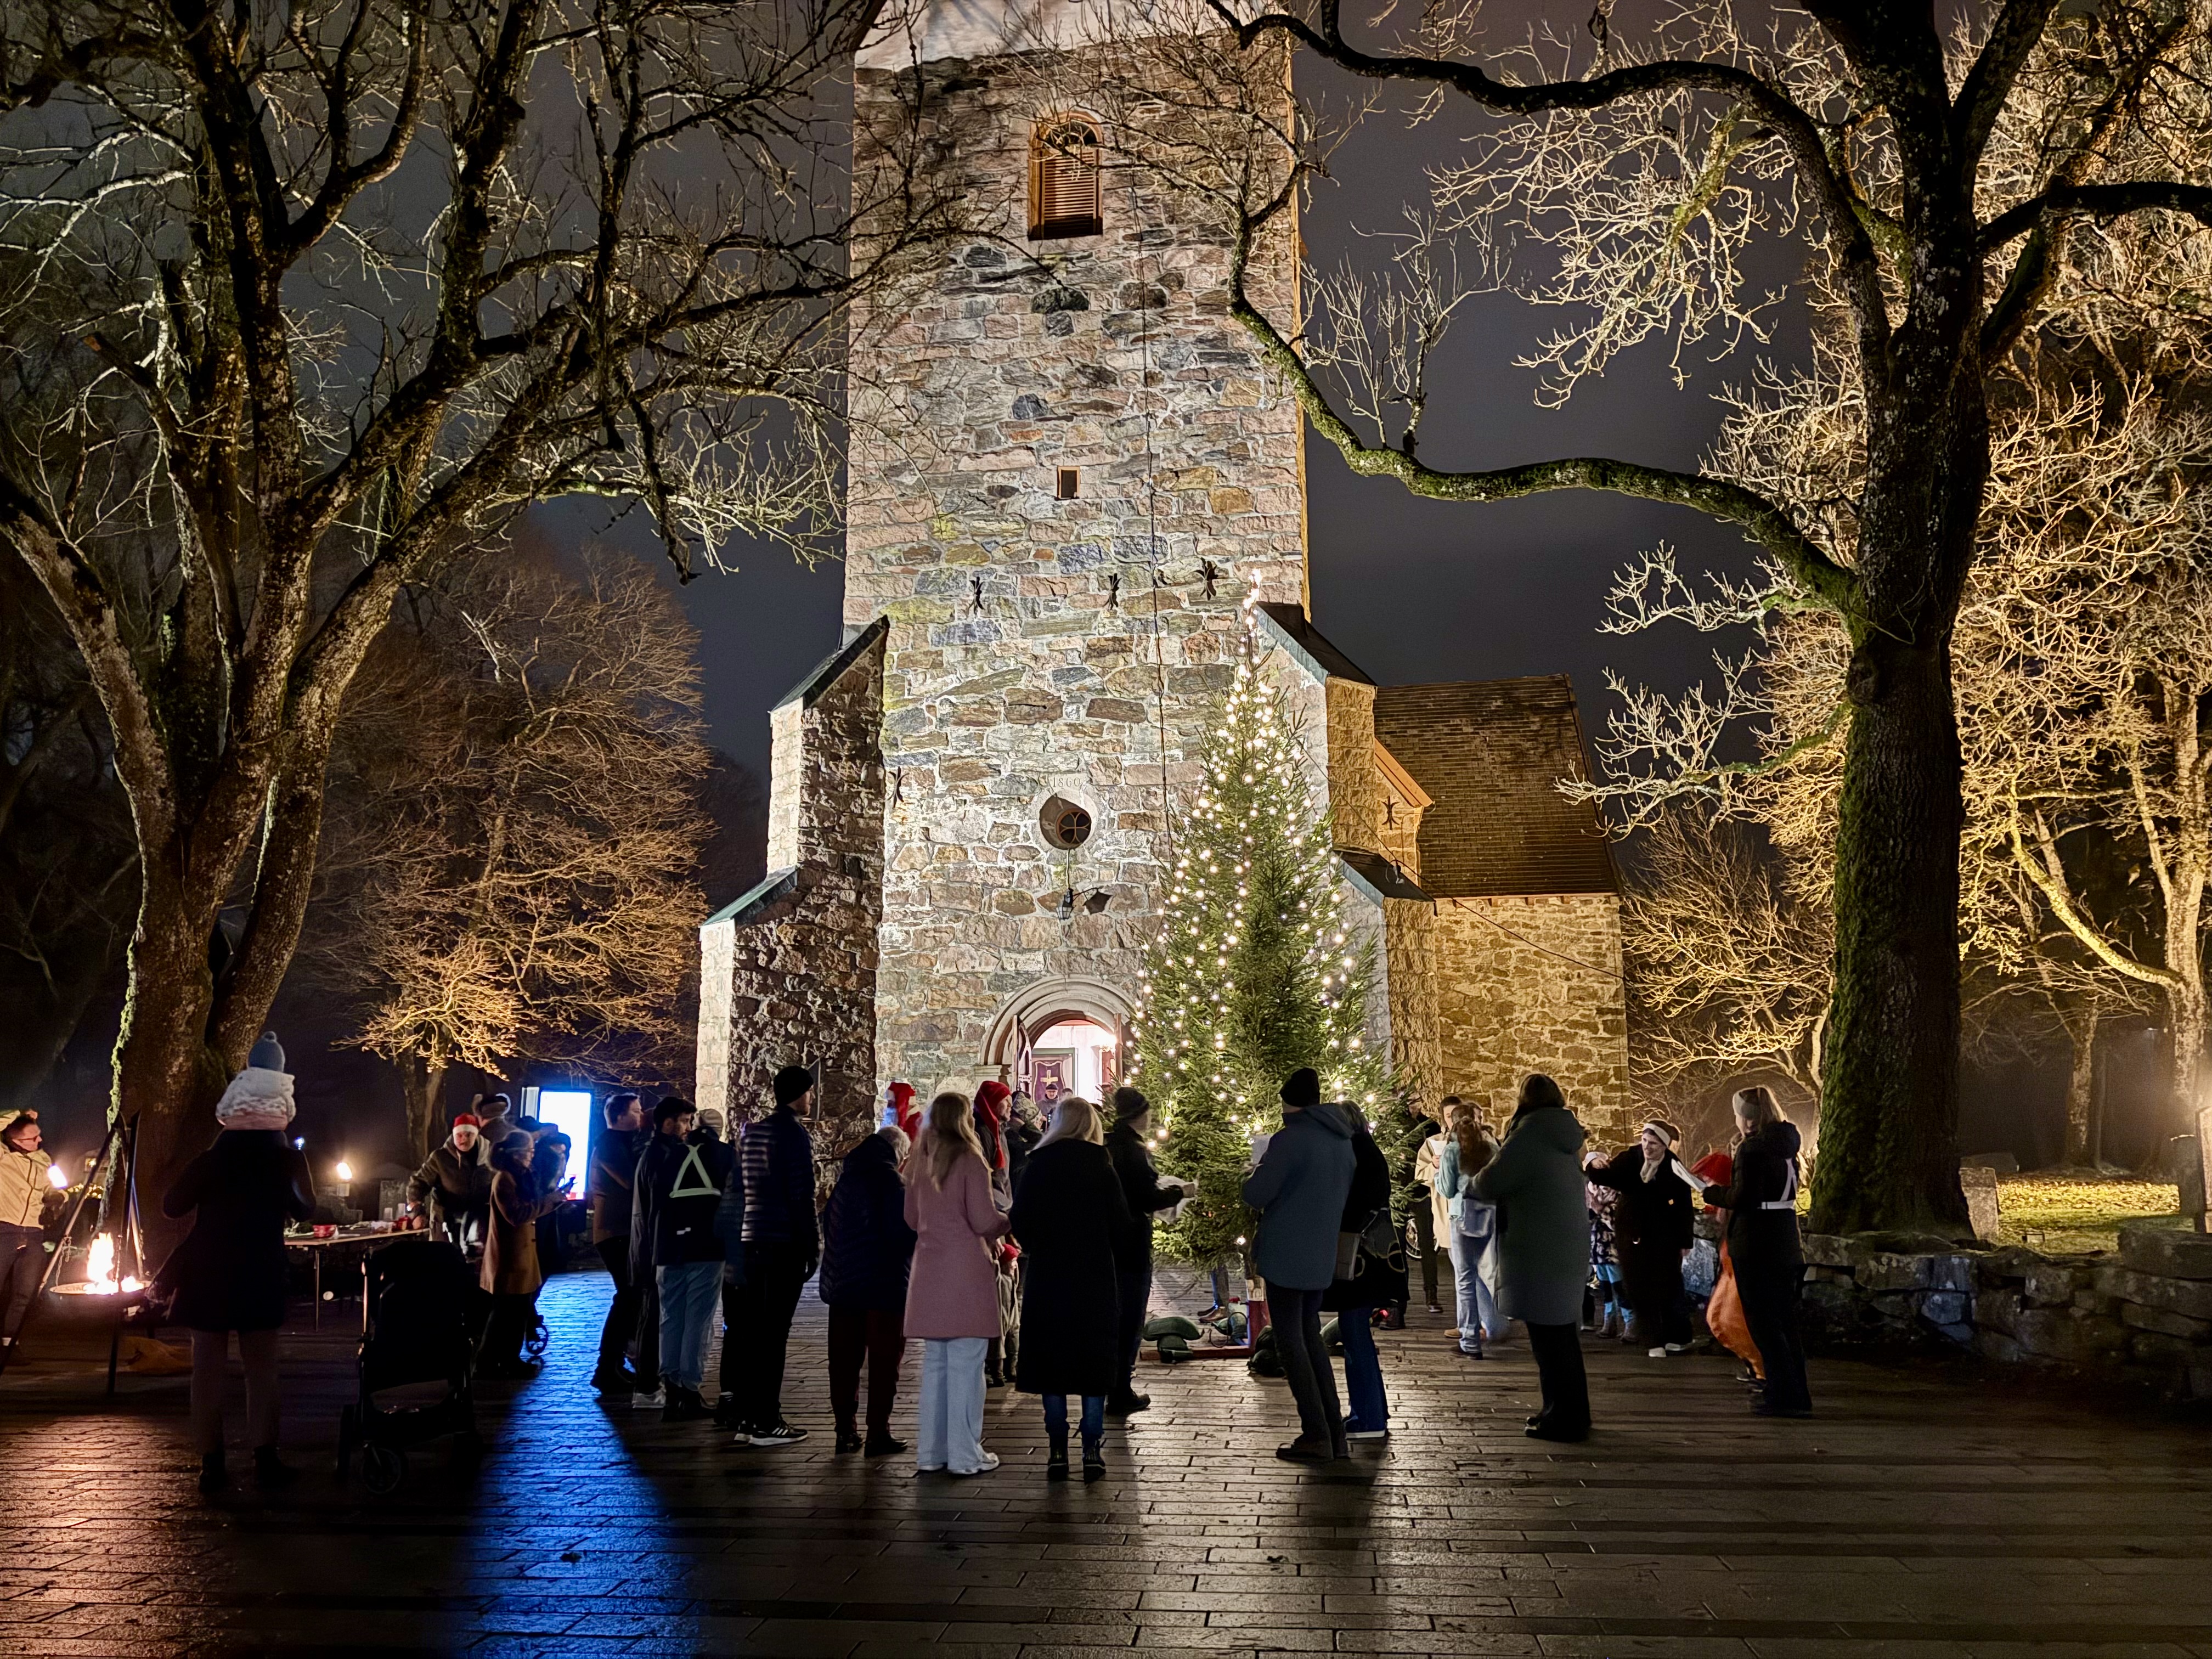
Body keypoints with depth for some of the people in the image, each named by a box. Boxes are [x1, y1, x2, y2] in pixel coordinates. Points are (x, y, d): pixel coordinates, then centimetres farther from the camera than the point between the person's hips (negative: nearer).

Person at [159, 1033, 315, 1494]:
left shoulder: (210, 1160, -6)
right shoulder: (287, 1161, -5)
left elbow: (172, 1206, 2)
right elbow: (305, 1210, 7)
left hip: (208, 1276, 1)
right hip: (260, 1277, 0)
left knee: (208, 1369, 6)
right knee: (261, 1369, 7)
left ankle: (212, 1465, 7)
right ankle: (265, 1461, 5)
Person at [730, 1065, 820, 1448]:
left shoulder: (751, 1132, 14)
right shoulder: (794, 1133, -10)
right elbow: (802, 1197, -14)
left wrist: (742, 1239, 20)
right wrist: (814, 1247, -9)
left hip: (751, 1242, 8)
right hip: (784, 1243, -8)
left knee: (749, 1331, 10)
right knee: (774, 1333, -5)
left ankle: (746, 1418, 15)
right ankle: (766, 1423, -2)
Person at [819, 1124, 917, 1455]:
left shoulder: (846, 1179, 10)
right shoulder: (892, 1182, -13)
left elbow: (828, 1226, 18)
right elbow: (908, 1233, -16)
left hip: (842, 1283, 6)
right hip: (885, 1284, -6)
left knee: (844, 1360, 11)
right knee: (883, 1362, 0)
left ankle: (846, 1431, 15)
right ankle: (878, 1434, 0)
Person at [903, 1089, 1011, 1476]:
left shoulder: (922, 1161, 9)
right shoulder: (969, 1160, -9)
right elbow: (985, 1222, -13)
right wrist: (1010, 1221, 6)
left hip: (929, 1272, 6)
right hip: (966, 1272, -6)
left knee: (934, 1362, 13)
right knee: (966, 1364, 0)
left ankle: (930, 1451, 18)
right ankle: (965, 1455, 4)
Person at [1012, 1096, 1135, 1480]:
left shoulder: (1036, 1167, -3)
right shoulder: (1101, 1167, -5)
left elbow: (1019, 1225, -3)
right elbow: (1122, 1226, -6)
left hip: (1047, 1277, 1)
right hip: (1094, 1279, -1)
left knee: (1050, 1361, 8)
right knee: (1094, 1361, 7)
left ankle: (1057, 1451, 9)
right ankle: (1093, 1450, 7)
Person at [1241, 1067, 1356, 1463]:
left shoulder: (1290, 1139, -16)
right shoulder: (1343, 1143, 9)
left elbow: (1255, 1196, -16)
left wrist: (1252, 1179, 5)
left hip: (1285, 1258, -7)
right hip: (1321, 1259, 7)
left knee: (1291, 1343, 1)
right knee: (1311, 1339, 17)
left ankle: (1315, 1436, 1)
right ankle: (1334, 1431, 17)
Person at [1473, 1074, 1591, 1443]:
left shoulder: (1530, 1134, -16)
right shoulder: (1562, 1136, 11)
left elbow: (1489, 1185, -16)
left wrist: (1476, 1179, 6)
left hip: (1540, 1253, -9)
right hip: (1569, 1248, 9)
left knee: (1548, 1337, -1)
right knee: (1562, 1333, 18)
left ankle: (1563, 1419, 5)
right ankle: (1573, 1413, 28)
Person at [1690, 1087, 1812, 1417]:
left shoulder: (1751, 1149, -15)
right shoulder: (1787, 1146, 9)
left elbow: (1742, 1198, -19)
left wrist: (1712, 1193, -2)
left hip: (1756, 1245, -8)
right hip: (1788, 1242, 8)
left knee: (1762, 1322, 0)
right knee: (1785, 1321, 15)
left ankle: (1784, 1396, 0)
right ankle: (1799, 1395, 19)